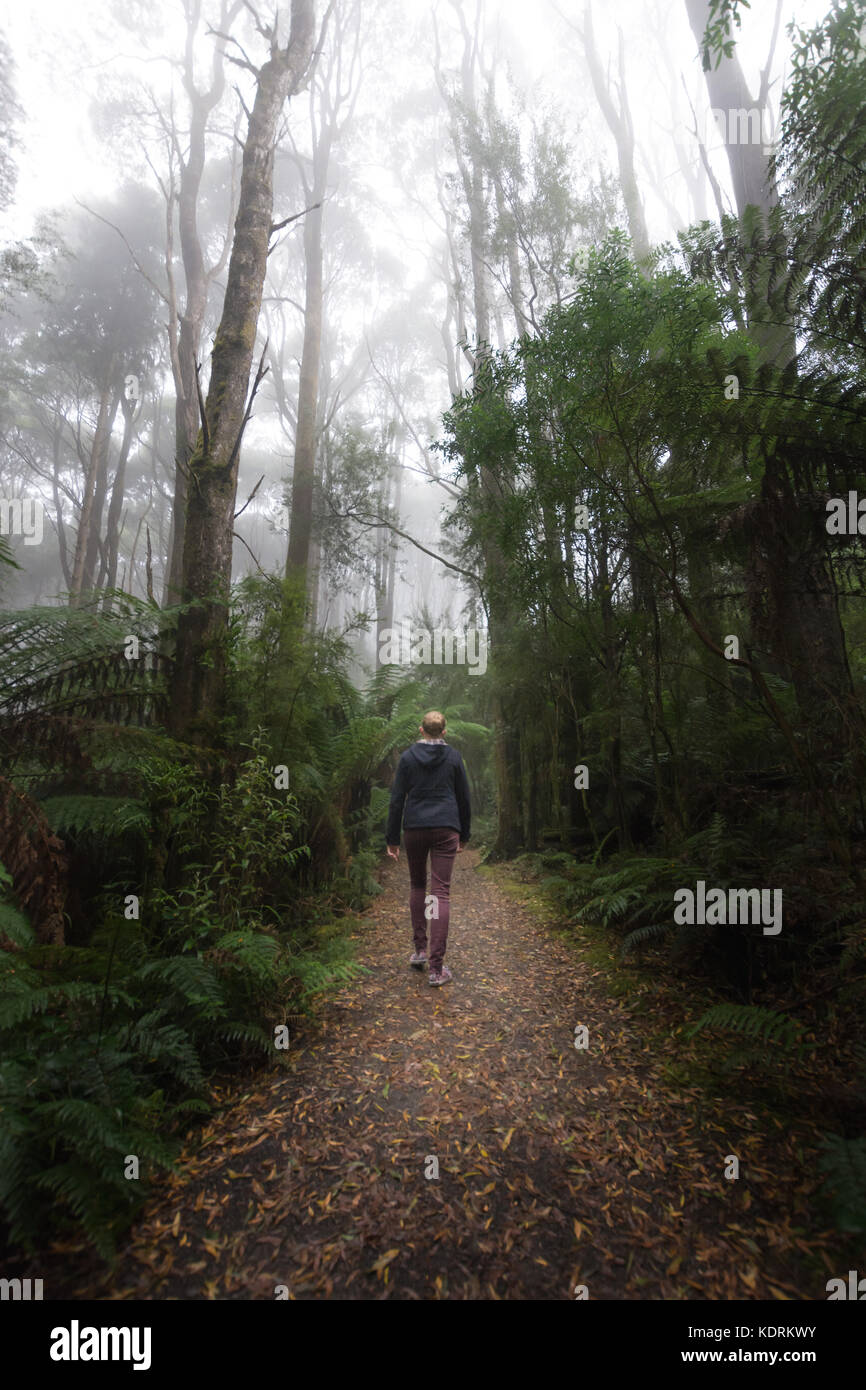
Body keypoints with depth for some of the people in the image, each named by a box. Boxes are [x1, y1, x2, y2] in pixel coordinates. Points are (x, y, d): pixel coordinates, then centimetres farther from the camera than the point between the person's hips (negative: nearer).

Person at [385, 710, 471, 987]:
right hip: (445, 829, -1)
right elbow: (464, 798, 7)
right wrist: (464, 834, 18)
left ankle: (419, 949, 22)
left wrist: (392, 838, 6)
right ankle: (437, 967, -2)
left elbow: (396, 800, 0)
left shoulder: (408, 757, 2)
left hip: (414, 828, 1)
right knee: (441, 893, -1)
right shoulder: (453, 757, 2)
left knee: (417, 885, 21)